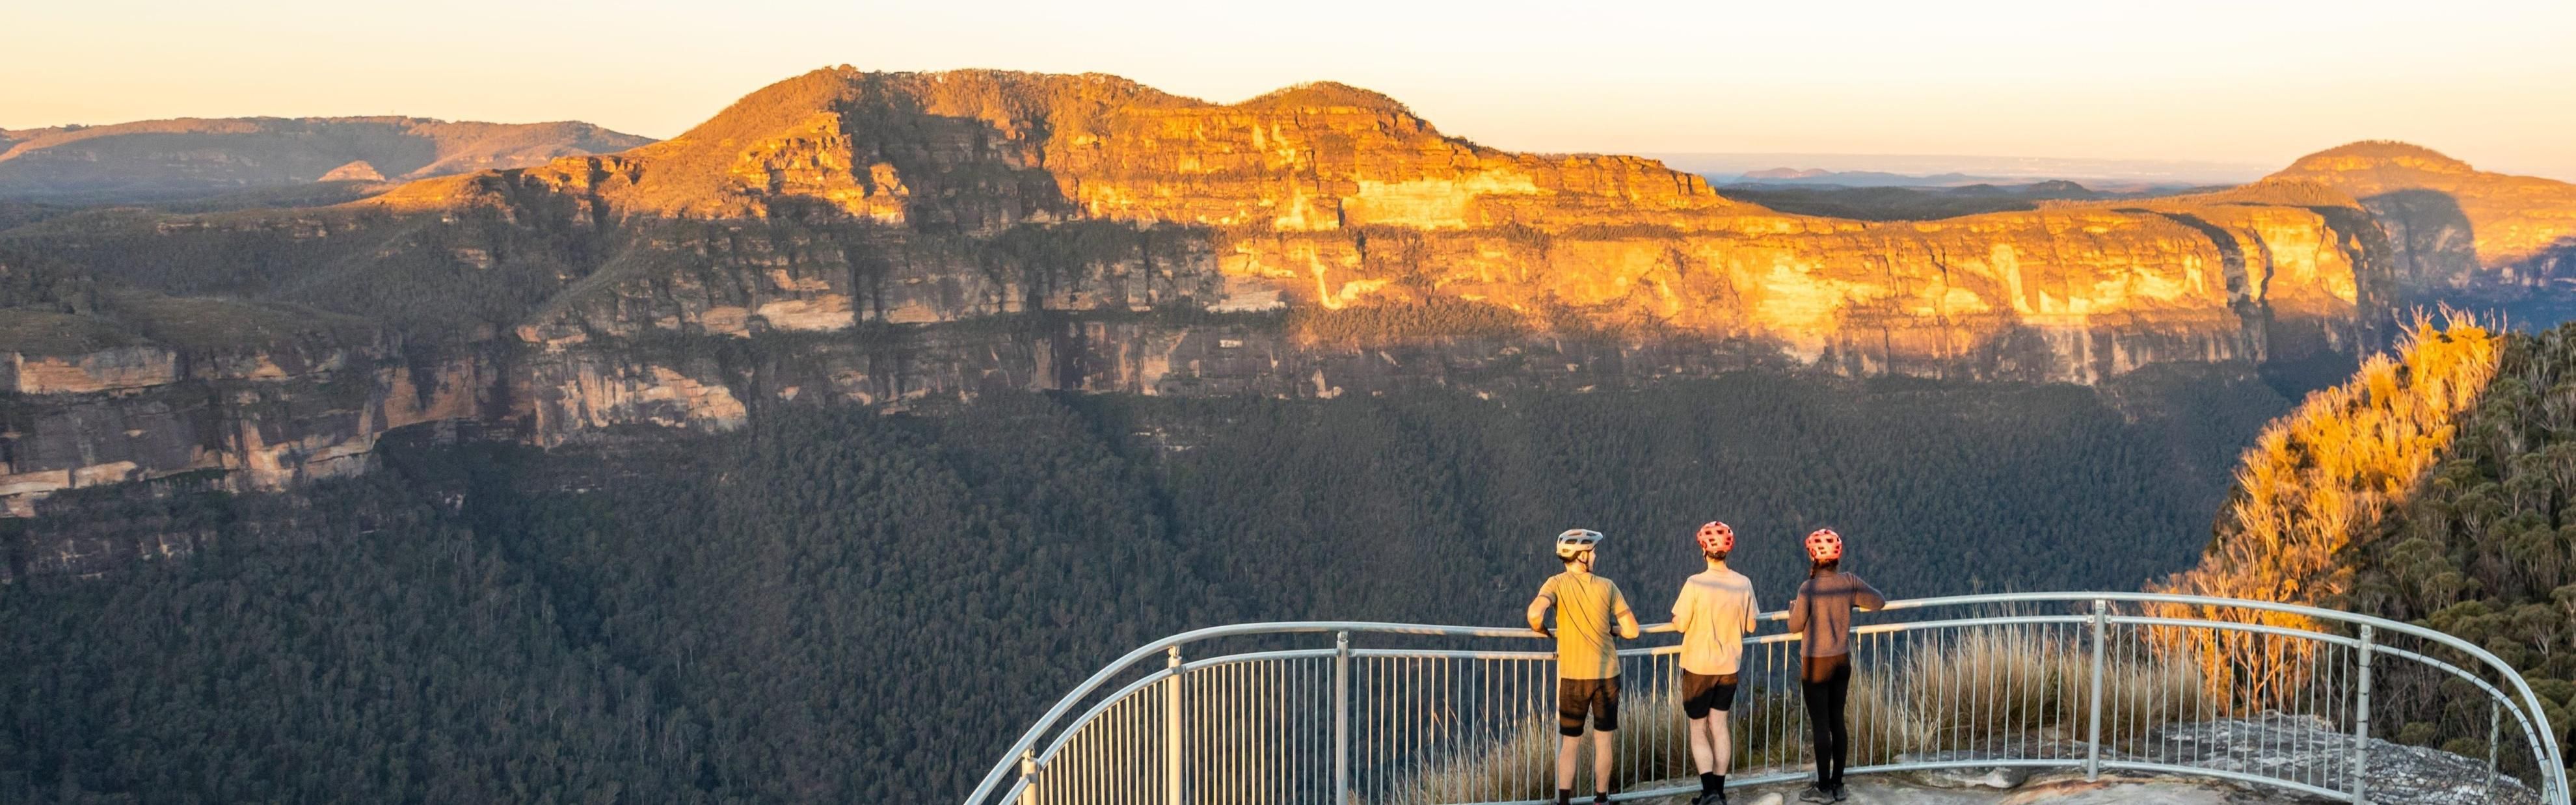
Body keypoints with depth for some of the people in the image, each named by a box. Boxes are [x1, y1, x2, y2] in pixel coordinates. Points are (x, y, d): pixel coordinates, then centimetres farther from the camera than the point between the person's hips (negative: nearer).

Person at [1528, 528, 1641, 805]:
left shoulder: (1557, 584, -6)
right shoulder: (1607, 587, -3)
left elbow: (1535, 612, -24)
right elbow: (1632, 631, -5)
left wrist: (1542, 631, -3)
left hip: (1573, 677, 0)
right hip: (1607, 674, 1)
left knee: (1569, 743, 8)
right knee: (1603, 741, 12)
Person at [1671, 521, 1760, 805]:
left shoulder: (1695, 584, -18)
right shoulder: (1743, 584, -6)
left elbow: (1680, 624, -14)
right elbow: (1750, 625, 3)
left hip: (1698, 667, -4)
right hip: (1729, 666, 4)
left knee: (1698, 731, 6)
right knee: (1719, 726, 16)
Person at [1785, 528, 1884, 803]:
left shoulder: (1808, 588, -18)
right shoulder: (1849, 582, -4)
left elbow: (1795, 626, -10)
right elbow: (1879, 601, 6)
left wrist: (1793, 608, 11)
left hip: (1817, 664, -5)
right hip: (1842, 660, 5)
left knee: (1820, 724, 2)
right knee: (1837, 721, 13)